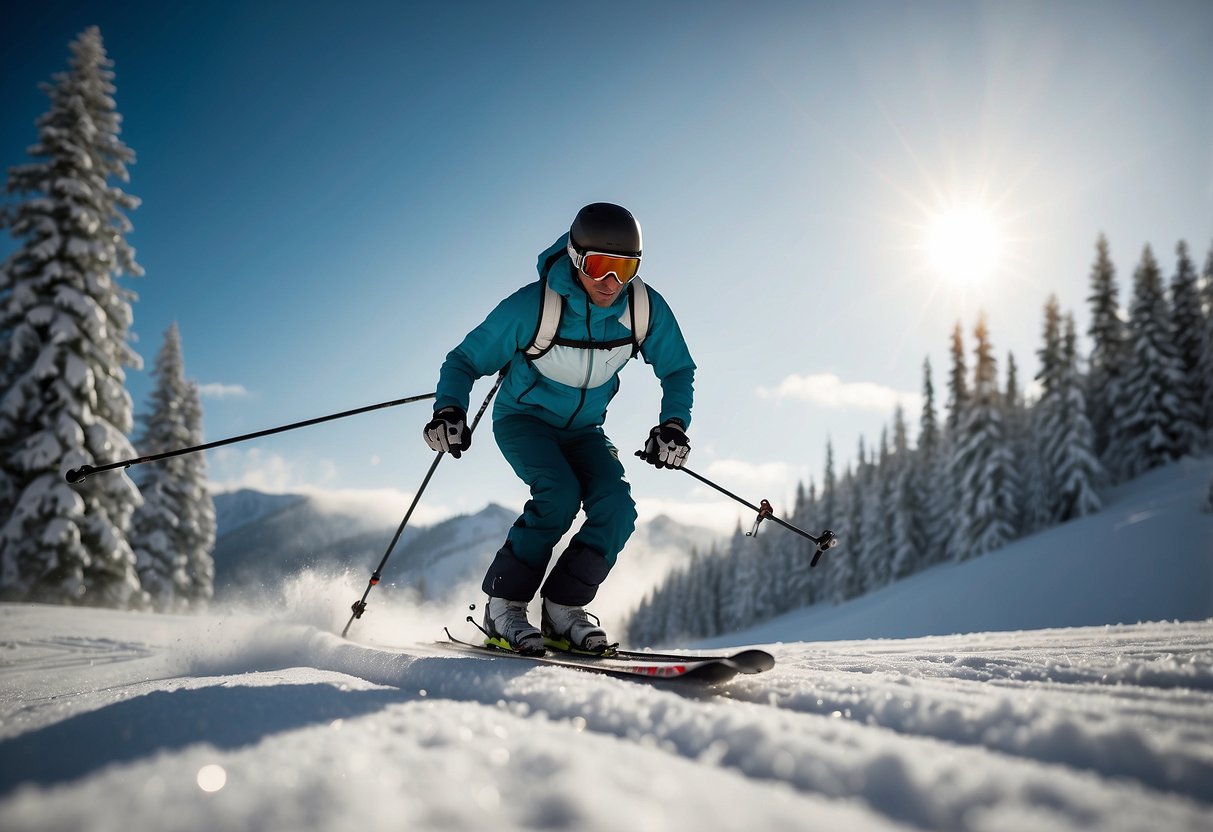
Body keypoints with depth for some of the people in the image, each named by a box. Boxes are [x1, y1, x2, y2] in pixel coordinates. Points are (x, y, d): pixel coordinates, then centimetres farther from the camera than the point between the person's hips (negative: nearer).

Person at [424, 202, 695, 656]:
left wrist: (673, 424, -16)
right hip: (523, 418, -4)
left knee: (615, 504, -21)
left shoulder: (646, 308, -16)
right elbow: (466, 360, -16)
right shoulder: (533, 305, -26)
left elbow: (678, 370, 1)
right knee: (560, 494, -30)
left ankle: (562, 609, -6)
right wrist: (449, 410, -35)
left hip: (582, 429, 4)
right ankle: (503, 605, -14)